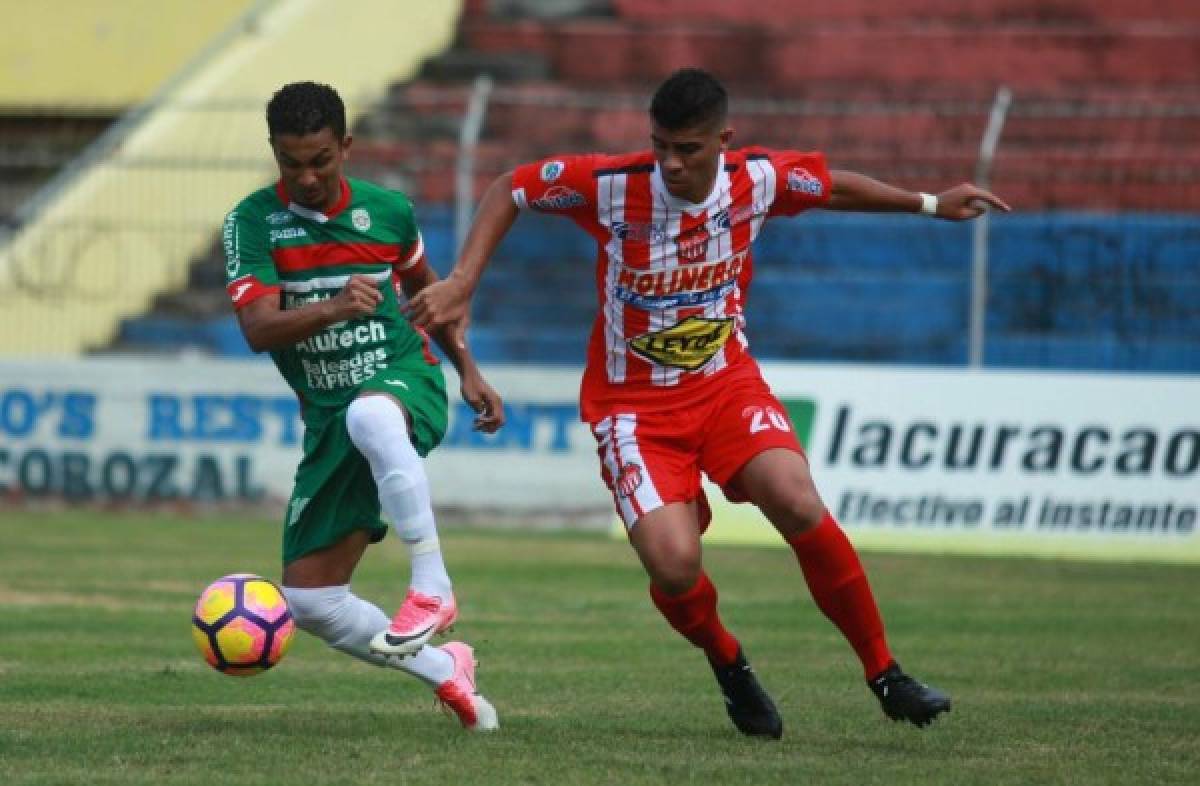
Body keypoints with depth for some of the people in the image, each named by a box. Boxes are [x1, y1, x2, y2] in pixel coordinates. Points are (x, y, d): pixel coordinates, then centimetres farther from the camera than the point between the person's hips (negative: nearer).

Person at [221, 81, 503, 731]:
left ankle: (432, 586, -37)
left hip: (406, 382, -3)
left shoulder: (387, 211, 0)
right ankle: (443, 671, 18)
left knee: (370, 415, -43)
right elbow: (258, 329, -19)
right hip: (328, 420, 3)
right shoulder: (252, 222, -6)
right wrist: (334, 308, -36)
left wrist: (468, 371, 15)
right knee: (310, 602, -3)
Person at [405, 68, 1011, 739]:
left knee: (799, 506, -25)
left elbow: (832, 186, 13)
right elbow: (509, 190, -3)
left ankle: (885, 675, -8)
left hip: (726, 379, 2)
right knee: (675, 565, -22)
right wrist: (461, 283, -11)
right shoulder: (611, 187, -17)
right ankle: (729, 666, 13)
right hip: (633, 402, -2)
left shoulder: (758, 180, -9)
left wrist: (930, 203, 17)